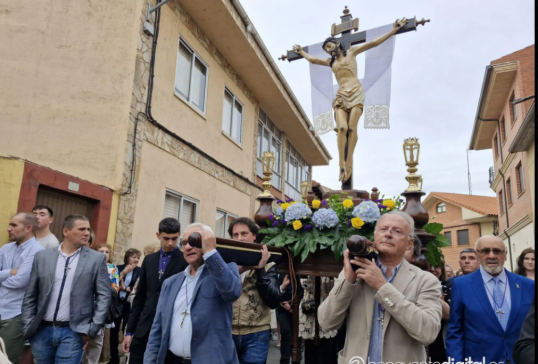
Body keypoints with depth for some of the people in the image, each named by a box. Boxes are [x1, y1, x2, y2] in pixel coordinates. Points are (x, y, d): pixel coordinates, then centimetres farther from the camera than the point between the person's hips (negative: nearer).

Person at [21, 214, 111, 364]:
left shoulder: (97, 259, -2)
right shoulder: (42, 256, 4)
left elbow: (104, 295, -3)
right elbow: (30, 296, 8)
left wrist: (92, 329, -7)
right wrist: (28, 326, 3)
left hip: (73, 332, -2)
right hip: (42, 330, 3)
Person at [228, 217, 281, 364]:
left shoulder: (267, 265, 1)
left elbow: (274, 301, -6)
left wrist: (260, 269, -14)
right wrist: (236, 271, -19)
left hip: (256, 335, -1)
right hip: (226, 332, 1)